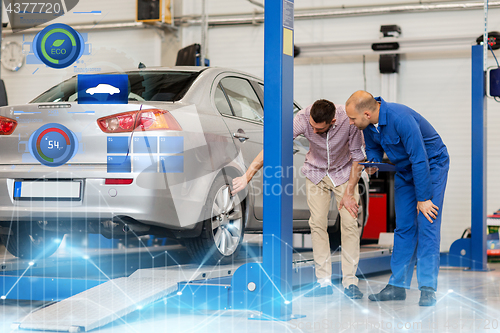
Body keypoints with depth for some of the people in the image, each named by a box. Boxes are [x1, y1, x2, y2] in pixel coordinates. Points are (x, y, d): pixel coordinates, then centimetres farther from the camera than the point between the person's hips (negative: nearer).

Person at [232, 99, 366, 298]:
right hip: (316, 173, 1)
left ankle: (350, 282, -4)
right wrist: (247, 176, -35)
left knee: (350, 223, -10)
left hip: (344, 172, -1)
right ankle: (324, 281, 1)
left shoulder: (349, 120, -31)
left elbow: (358, 157, -17)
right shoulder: (303, 119, -30)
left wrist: (349, 193, -16)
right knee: (317, 223, -5)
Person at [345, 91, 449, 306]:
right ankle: (398, 285, 6)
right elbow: (373, 148, 11)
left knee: (427, 225, -14)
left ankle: (428, 288, -14)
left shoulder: (400, 119, -34)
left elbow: (420, 159, -30)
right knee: (404, 227, 4)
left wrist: (423, 198, -26)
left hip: (431, 166, -7)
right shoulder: (368, 124, -10)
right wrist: (373, 163, -13)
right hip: (405, 170, 7)